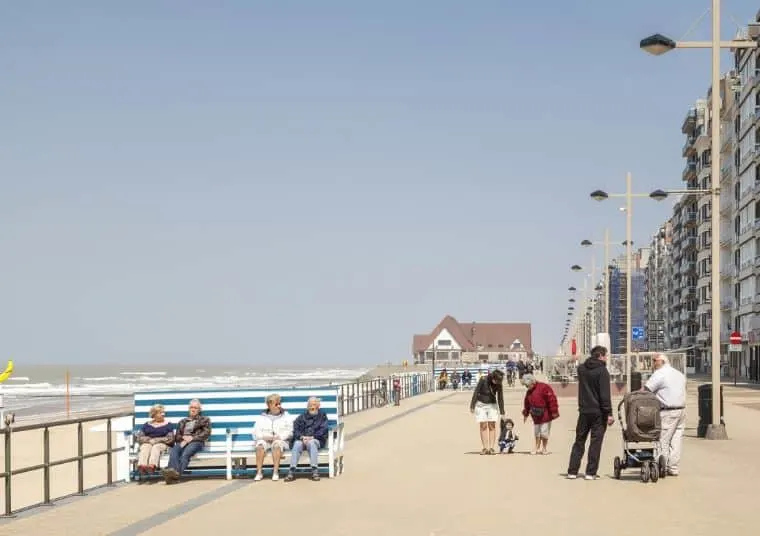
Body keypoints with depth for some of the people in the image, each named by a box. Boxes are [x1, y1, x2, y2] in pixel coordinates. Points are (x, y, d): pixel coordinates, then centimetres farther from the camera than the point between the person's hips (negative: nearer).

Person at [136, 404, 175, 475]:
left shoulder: (168, 425, 15)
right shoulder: (147, 425, 22)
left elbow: (170, 438, 3)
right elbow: (139, 437, 12)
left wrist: (156, 440, -8)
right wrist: (149, 440, -8)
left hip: (162, 444, -2)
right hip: (147, 443, 2)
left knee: (156, 447, -36)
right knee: (145, 447, -33)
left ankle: (152, 466, -63)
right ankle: (142, 466, -60)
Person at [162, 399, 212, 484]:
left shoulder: (204, 420, 24)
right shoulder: (182, 422, 34)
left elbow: (206, 433, 7)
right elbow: (177, 436, 22)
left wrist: (192, 438, -6)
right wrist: (183, 438, -3)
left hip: (196, 442, -3)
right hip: (182, 442, 3)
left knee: (185, 454, -39)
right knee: (173, 451, -35)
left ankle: (177, 474, -61)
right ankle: (173, 473, -59)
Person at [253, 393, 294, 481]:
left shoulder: (286, 416, 14)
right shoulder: (261, 418, 17)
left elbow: (290, 431, 3)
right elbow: (256, 433, 9)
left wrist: (280, 437, -13)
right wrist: (264, 437, -11)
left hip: (281, 441, -1)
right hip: (265, 440, 1)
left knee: (277, 444, -36)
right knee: (260, 445, -32)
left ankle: (275, 472, -35)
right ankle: (259, 472, -30)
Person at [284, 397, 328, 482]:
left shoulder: (322, 416, 18)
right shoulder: (301, 417, 23)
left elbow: (323, 430, 3)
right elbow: (295, 429, 9)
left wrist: (312, 437, -13)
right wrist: (302, 437, -12)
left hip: (316, 440, -2)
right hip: (301, 439, 2)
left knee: (311, 443, -37)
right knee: (297, 444, -33)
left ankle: (315, 470, -42)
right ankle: (292, 471, -40)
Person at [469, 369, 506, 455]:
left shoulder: (498, 384, -9)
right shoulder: (483, 380, -18)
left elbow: (500, 398, -2)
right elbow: (476, 392, -11)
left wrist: (502, 412, 1)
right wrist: (472, 406, -8)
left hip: (492, 405, 2)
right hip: (481, 404, -2)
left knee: (492, 425, -6)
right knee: (483, 426, -5)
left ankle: (491, 448, -6)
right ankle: (485, 448, -5)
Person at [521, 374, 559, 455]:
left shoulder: (544, 387, -16)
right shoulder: (529, 392, 8)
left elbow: (552, 399, -18)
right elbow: (527, 403, 19)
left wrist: (554, 411, -18)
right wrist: (525, 414, 21)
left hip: (545, 415, -7)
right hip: (536, 416, 7)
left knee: (544, 433, -2)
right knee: (536, 432, 11)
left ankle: (544, 448, 13)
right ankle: (537, 448, 23)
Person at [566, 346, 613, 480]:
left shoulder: (581, 368, 9)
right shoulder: (602, 371, -11)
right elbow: (605, 394, -16)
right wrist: (609, 413, -16)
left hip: (584, 411, 6)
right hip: (598, 412, -5)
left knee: (579, 441, 11)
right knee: (596, 442, 0)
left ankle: (572, 471, 9)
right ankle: (591, 473, -1)